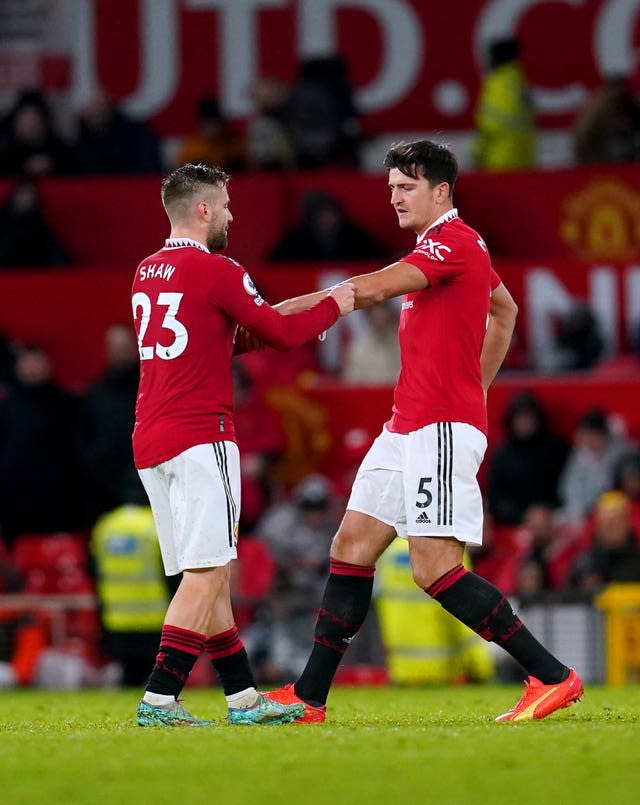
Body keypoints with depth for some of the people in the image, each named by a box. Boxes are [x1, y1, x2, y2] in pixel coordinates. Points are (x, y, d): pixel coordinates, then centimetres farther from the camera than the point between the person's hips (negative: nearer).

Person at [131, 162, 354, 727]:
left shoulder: (146, 274, 16)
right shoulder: (216, 271, -10)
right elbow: (283, 335, -4)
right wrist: (333, 305, 13)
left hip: (151, 444, 9)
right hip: (200, 438, -9)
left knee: (211, 576, 12)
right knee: (205, 574, -9)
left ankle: (243, 697, 16)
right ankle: (159, 700, -16)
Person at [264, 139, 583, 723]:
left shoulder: (454, 241, -13)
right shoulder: (448, 247, 19)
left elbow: (370, 291, -21)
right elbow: (505, 310, 34)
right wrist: (476, 386, 27)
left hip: (443, 426, -10)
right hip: (409, 429, 10)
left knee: (436, 568, -15)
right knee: (351, 548, 8)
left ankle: (553, 676, -11)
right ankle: (309, 697, 11)